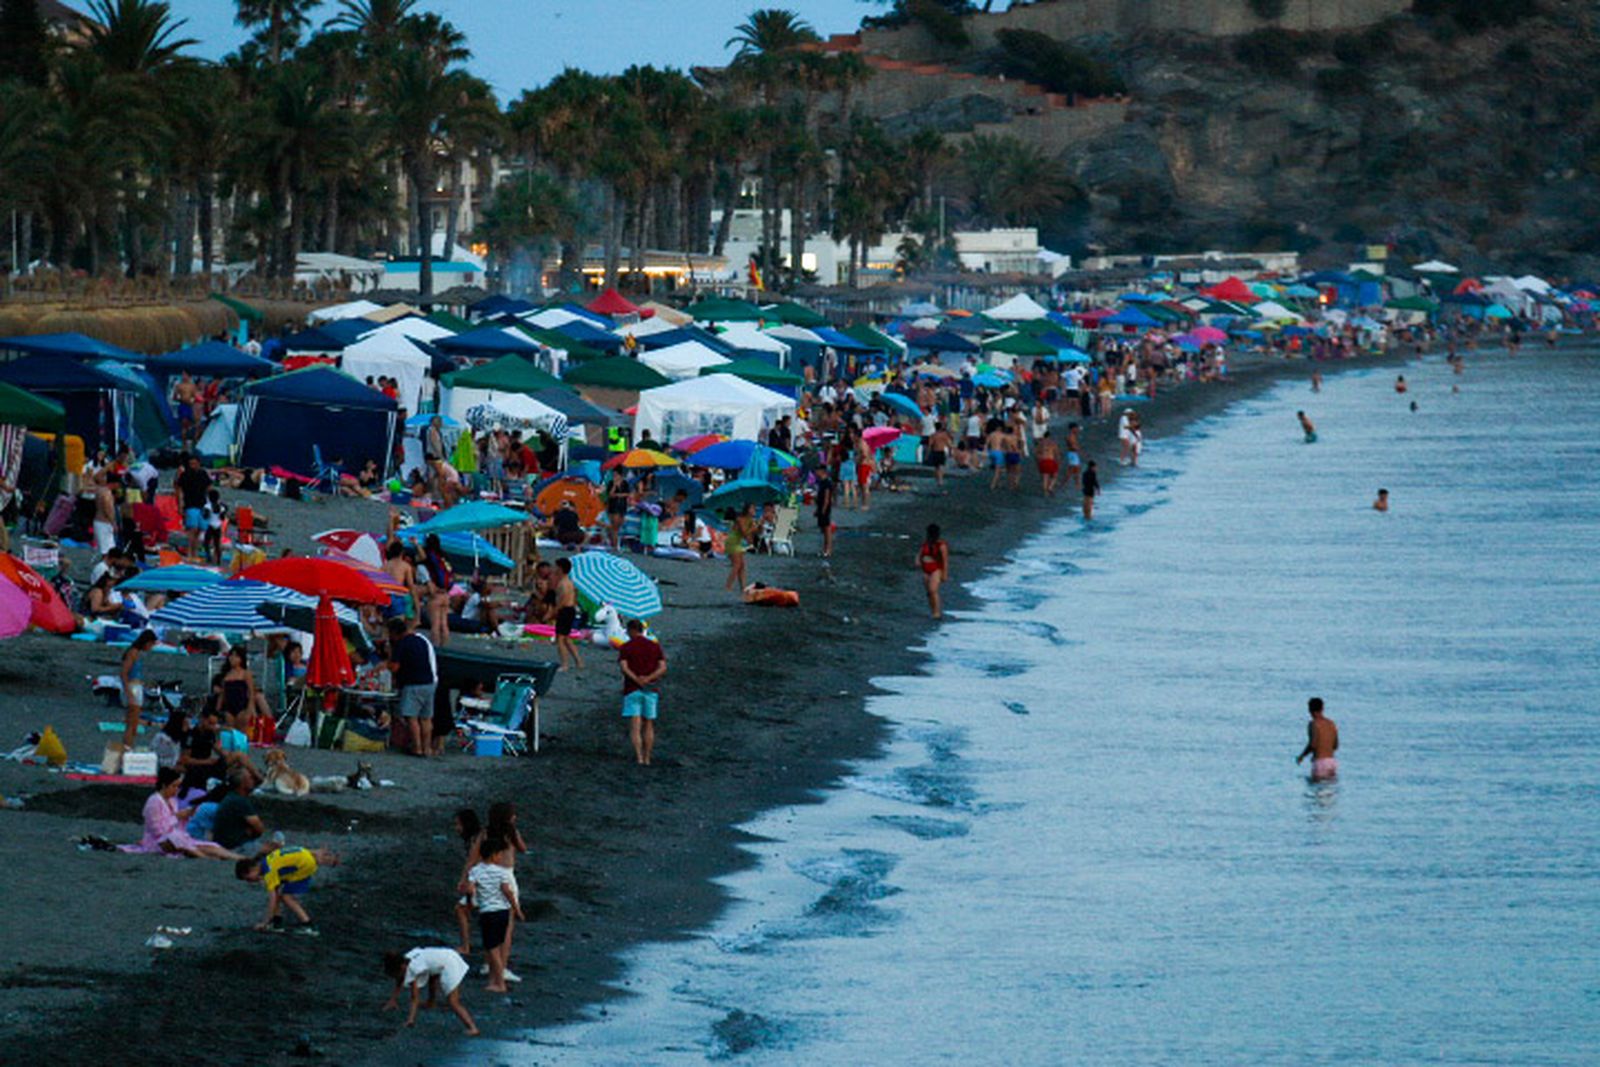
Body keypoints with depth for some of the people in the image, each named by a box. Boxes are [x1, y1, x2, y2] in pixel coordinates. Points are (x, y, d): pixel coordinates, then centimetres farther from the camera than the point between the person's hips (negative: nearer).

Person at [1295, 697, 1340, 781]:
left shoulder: (1313, 724, -10)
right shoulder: (1331, 723, 11)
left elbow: (1312, 745, -18)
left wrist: (1301, 757, -2)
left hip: (1320, 762, -7)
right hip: (1332, 761, 7)